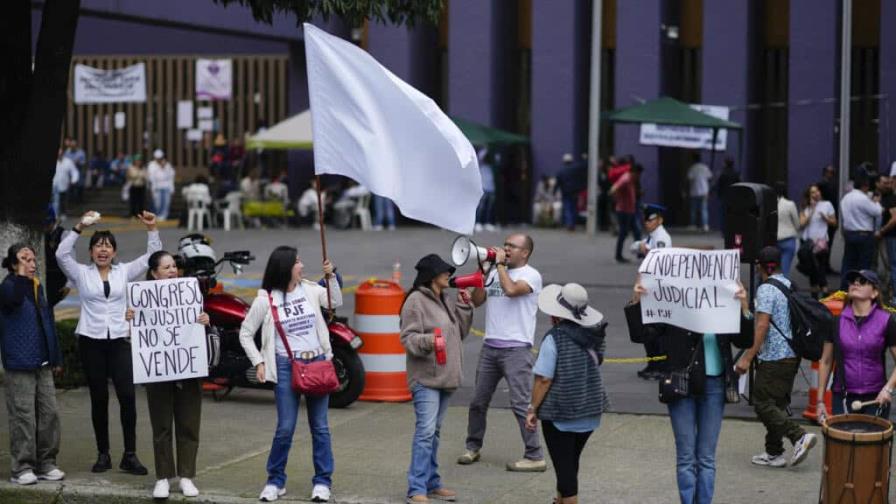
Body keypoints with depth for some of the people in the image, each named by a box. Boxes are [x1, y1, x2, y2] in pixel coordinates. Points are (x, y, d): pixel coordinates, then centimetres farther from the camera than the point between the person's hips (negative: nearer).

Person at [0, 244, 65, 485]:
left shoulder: (37, 287, 14)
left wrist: (56, 358, 19)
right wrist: (21, 273, -29)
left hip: (43, 364, 7)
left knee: (49, 414, 7)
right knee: (23, 416, -6)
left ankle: (46, 464, 15)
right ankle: (22, 467, 1)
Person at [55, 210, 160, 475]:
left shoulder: (124, 272, 10)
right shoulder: (81, 273, 5)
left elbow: (152, 256, 6)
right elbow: (62, 254, -10)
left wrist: (152, 229, -8)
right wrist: (79, 228, -18)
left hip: (120, 340, 1)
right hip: (91, 341, 0)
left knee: (127, 396, -9)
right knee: (99, 399, 5)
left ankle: (130, 455, -5)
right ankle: (103, 454, 14)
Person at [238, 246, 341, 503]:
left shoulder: (310, 290, 5)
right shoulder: (265, 300, -3)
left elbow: (336, 302, 5)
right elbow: (245, 333, 4)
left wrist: (331, 276, -6)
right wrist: (259, 362, -2)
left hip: (317, 363, 3)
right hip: (287, 367, -3)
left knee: (320, 426, 6)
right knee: (285, 428, -2)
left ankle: (322, 482, 14)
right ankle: (275, 481, 13)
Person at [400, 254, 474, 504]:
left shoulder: (447, 300, 13)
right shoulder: (416, 300, -10)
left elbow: (460, 332, 17)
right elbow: (408, 338, -13)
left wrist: (464, 307, 6)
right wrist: (428, 341, -30)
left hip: (445, 376, 8)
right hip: (426, 377, -8)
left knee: (434, 432, 14)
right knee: (425, 431, -13)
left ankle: (431, 483, 21)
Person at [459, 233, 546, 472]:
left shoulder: (531, 275, -6)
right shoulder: (495, 272, 15)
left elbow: (511, 290, -25)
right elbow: (477, 300, 10)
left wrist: (500, 264, -12)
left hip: (516, 349, -7)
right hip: (490, 346, 7)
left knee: (521, 403, -10)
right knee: (478, 401, 12)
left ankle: (535, 457, -7)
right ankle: (472, 448, 27)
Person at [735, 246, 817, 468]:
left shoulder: (766, 289, -13)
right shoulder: (789, 286, 13)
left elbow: (762, 325, -21)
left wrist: (748, 357, -20)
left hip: (774, 357, -9)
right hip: (793, 355, 9)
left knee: (762, 404, -5)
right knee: (778, 404, 13)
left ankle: (799, 436, -15)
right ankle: (774, 453, 16)